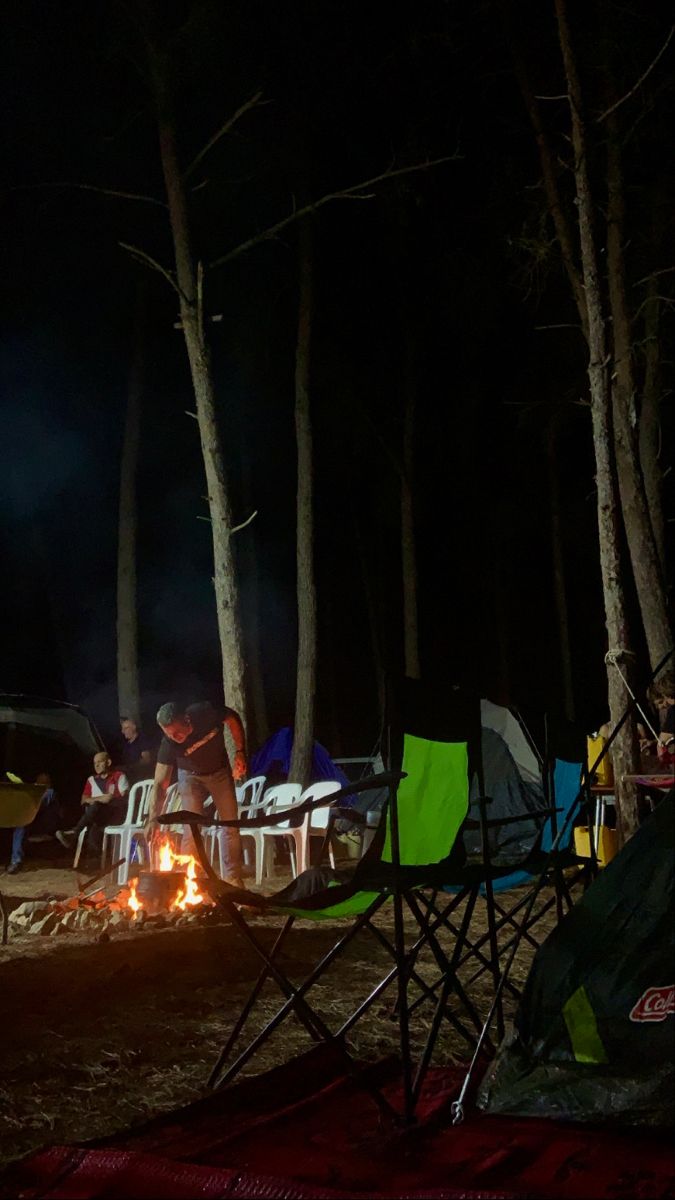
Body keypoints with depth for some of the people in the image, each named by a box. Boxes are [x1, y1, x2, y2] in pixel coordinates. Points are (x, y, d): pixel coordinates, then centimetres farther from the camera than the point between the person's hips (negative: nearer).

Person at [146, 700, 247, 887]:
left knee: (231, 827, 2)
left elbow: (233, 719, -11)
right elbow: (160, 784, -35)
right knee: (192, 830, -9)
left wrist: (240, 752, -14)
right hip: (191, 776, -1)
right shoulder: (168, 744, -33)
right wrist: (153, 819, -48)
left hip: (220, 772, 1)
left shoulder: (207, 713, -33)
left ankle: (233, 879, 13)